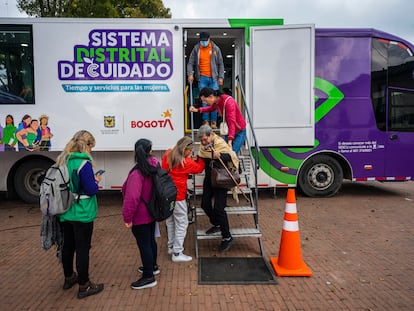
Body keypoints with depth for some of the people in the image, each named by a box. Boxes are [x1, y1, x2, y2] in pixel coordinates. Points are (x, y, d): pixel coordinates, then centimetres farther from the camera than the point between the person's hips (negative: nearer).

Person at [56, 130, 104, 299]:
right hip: (82, 214, -8)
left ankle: (69, 278, 37)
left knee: (67, 245, 19)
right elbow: (91, 190, -21)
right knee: (82, 249, 2)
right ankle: (84, 286, 14)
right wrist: (96, 181, -2)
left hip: (65, 212, 8)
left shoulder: (62, 160, 5)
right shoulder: (83, 163, -20)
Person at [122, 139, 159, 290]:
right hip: (152, 212, 8)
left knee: (143, 244, 3)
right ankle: (152, 266, 41)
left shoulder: (137, 173, -24)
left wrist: (127, 217, -19)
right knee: (150, 240, 23)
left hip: (140, 216, -8)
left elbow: (132, 198, -27)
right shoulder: (154, 166, -2)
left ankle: (148, 277, 14)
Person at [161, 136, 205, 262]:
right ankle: (177, 253, 5)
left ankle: (171, 246, 34)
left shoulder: (167, 155, 0)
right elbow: (199, 168, 0)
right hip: (178, 196, -8)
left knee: (170, 221, 21)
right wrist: (200, 158, 18)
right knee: (182, 223, 2)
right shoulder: (186, 162, -16)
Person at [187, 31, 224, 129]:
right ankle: (205, 121, 5)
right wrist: (190, 74, -11)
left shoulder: (216, 49, 6)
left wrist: (221, 77, 1)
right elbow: (190, 63, 5)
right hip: (202, 78, 0)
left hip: (213, 78, 0)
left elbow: (221, 64, 9)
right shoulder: (196, 49, 5)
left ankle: (213, 121, 5)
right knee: (204, 100, -1)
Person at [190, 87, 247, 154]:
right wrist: (197, 110, 10)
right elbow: (211, 108, 24)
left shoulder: (228, 101, -27)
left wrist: (230, 140, -43)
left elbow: (232, 121, -35)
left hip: (239, 131, -7)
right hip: (230, 131, 7)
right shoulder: (216, 102, -3)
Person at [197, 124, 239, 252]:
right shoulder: (203, 146, 3)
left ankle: (227, 237, 4)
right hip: (209, 178, 8)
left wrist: (220, 155, -44)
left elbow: (232, 156, -27)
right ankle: (217, 224, 35)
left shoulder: (220, 143, -19)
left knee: (218, 208, -9)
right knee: (205, 204, 10)